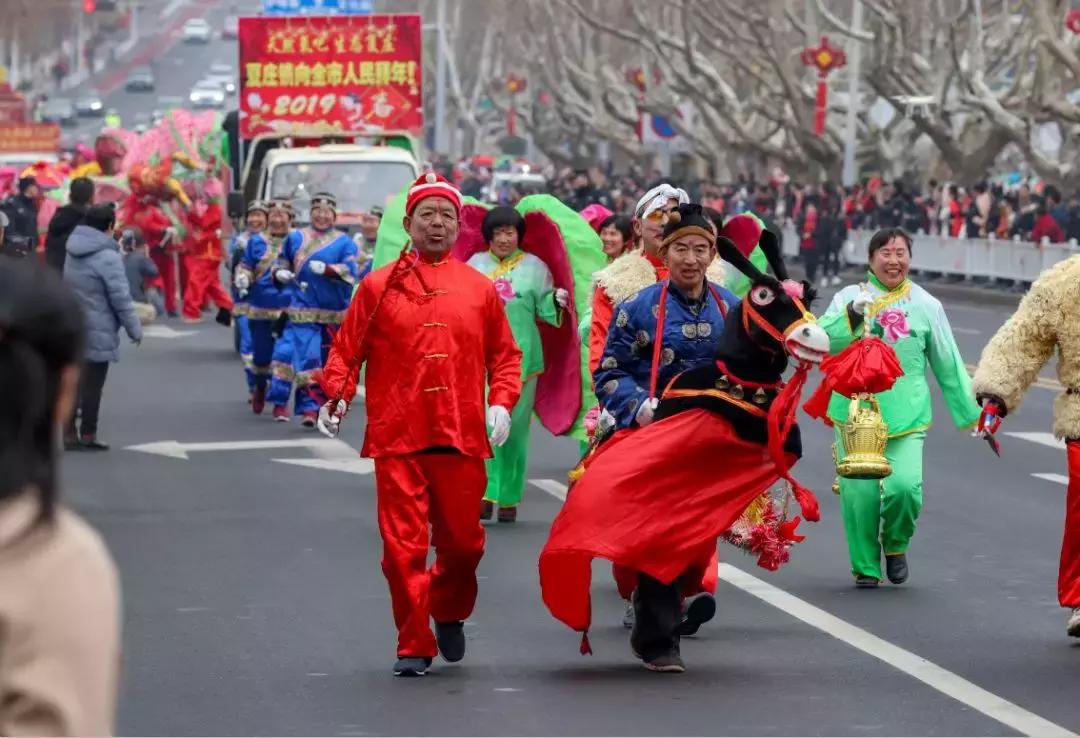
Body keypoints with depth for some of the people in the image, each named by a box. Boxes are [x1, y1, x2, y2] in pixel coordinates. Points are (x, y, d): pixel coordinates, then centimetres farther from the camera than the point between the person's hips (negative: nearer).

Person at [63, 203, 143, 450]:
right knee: (92, 384, 2)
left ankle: (70, 432, 13)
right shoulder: (108, 257, -18)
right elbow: (120, 298, -16)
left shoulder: (73, 252, 7)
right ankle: (87, 434, 7)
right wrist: (134, 329, -6)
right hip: (97, 332, -7)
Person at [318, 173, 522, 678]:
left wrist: (502, 403, -2)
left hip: (462, 437, 2)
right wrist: (336, 394, -10)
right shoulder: (379, 286, 5)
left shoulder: (479, 289, 10)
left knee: (463, 541, 8)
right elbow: (346, 348, 6)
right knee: (403, 546, -4)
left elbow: (505, 355, 13)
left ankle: (450, 613, 36)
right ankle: (413, 646, 6)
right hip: (397, 439, -2)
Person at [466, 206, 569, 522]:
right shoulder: (475, 265, 12)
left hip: (521, 358, 0)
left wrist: (557, 302, -14)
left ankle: (509, 499, 11)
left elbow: (545, 309, 6)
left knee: (514, 429, 4)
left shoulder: (535, 267, 9)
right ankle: (486, 493, -11)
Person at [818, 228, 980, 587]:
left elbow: (948, 365, 13)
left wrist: (970, 416, 14)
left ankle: (895, 545, 13)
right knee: (859, 493, -4)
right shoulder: (848, 297, 6)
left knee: (904, 486, -17)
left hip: (907, 416, 0)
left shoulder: (926, 305, 8)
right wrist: (853, 314, -21)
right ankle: (866, 567, 16)